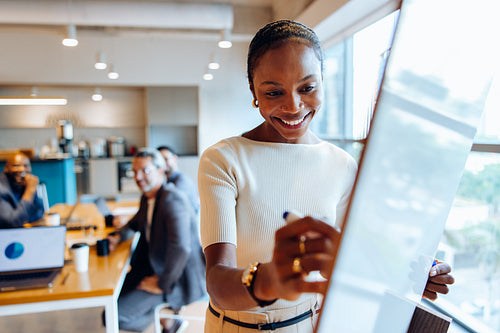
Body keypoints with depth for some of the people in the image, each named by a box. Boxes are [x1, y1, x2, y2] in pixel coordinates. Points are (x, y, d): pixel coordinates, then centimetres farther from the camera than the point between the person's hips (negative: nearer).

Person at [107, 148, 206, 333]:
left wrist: (162, 284, -24)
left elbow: (180, 248, -36)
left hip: (180, 278, -9)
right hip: (156, 267, 10)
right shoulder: (147, 197, 5)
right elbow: (137, 223, 27)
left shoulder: (172, 199, -25)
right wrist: (118, 236, 6)